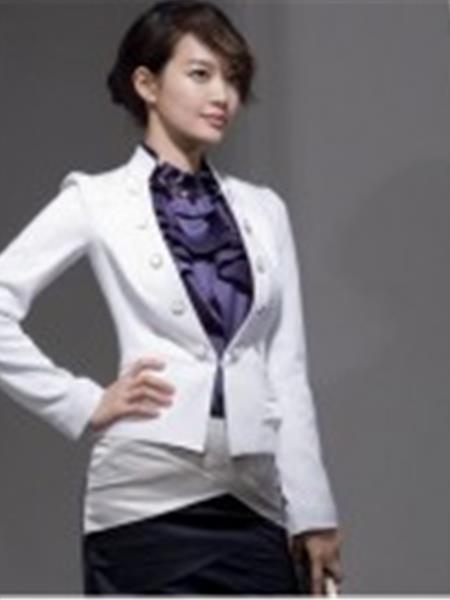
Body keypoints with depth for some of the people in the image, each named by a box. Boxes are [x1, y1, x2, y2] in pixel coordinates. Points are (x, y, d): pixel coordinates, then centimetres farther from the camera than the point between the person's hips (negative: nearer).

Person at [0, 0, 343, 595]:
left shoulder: (263, 210, 13)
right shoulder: (99, 201, 1)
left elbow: (288, 371, 11)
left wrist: (311, 509, 6)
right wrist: (86, 405, -7)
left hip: (255, 499, 4)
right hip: (150, 495, -4)